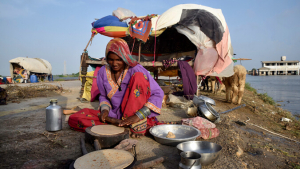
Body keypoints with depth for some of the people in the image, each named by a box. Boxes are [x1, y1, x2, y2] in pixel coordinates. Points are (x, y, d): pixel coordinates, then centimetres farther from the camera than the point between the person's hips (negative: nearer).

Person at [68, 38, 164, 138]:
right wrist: (105, 109, -8)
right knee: (73, 119, -11)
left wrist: (139, 116, -24)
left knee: (138, 77, -25)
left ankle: (138, 126, -24)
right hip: (115, 114, 4)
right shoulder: (103, 72, 1)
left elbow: (158, 93, -15)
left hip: (133, 114, -3)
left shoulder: (136, 70, -11)